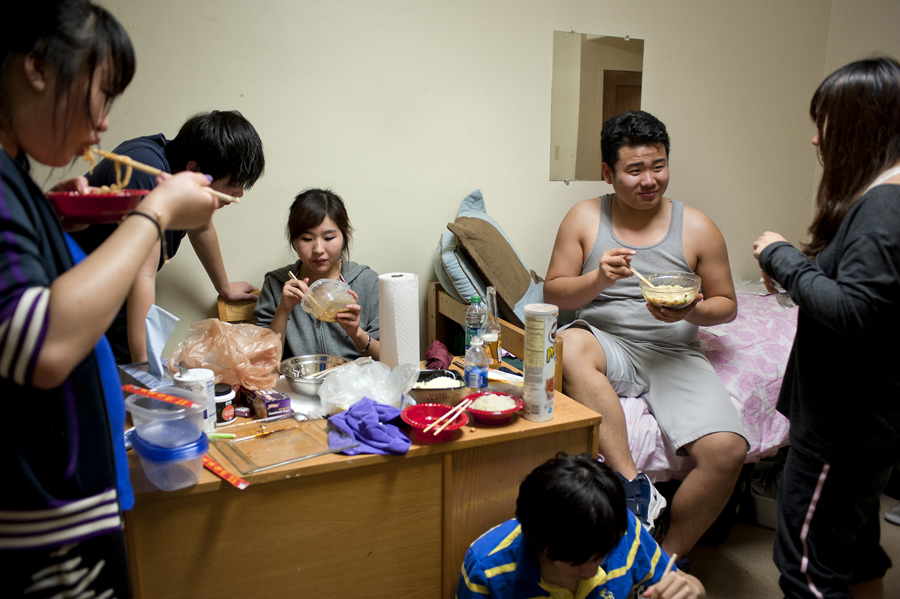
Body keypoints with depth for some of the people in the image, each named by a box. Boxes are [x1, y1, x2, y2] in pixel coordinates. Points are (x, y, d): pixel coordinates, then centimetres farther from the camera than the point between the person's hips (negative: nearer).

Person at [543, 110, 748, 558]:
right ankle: (633, 484, -29)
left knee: (727, 450, -23)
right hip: (606, 344, -1)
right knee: (570, 345, -37)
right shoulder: (584, 218, 5)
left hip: (674, 354, 1)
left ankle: (669, 557, 2)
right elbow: (554, 293, 4)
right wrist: (598, 279, -16)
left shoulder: (697, 228, 5)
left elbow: (726, 304, 11)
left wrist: (692, 311, -12)